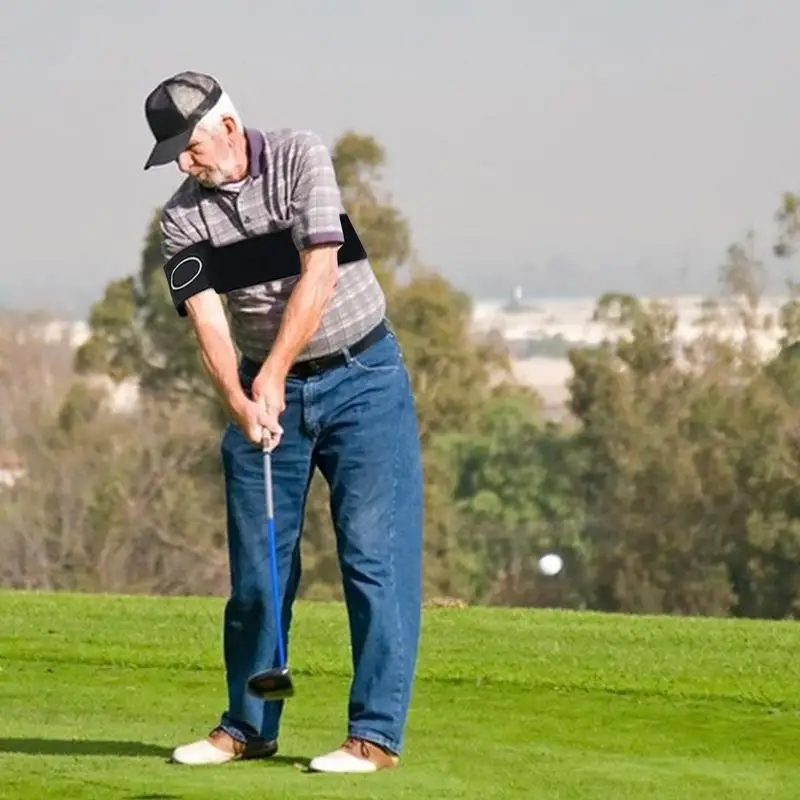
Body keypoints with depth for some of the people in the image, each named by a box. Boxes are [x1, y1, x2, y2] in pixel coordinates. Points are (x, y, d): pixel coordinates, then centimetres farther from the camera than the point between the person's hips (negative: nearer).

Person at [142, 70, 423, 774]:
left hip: (360, 375, -3)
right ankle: (248, 726, 17)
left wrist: (271, 378, -24)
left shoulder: (301, 157, -11)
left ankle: (377, 733, -10)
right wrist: (240, 403, -32)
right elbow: (208, 320, -14)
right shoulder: (184, 216, -3)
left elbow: (318, 274, -20)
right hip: (266, 389, 3)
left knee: (375, 554, -9)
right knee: (257, 564, 4)